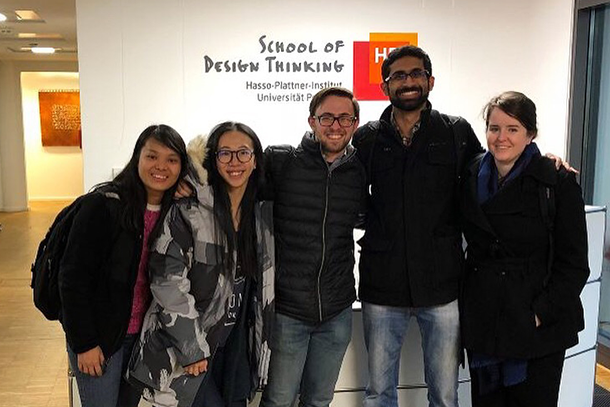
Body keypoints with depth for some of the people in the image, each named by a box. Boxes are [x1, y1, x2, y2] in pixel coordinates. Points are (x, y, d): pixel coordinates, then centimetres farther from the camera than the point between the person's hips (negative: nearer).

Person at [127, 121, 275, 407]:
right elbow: (169, 282, -17)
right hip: (187, 350, -5)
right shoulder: (188, 210, -15)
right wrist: (192, 349, -17)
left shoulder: (264, 213, 3)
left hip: (236, 348, 5)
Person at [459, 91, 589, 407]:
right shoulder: (471, 179, 4)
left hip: (538, 329, -4)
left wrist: (542, 313, -14)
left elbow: (573, 264, -7)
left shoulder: (558, 184, -8)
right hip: (482, 321, 4)